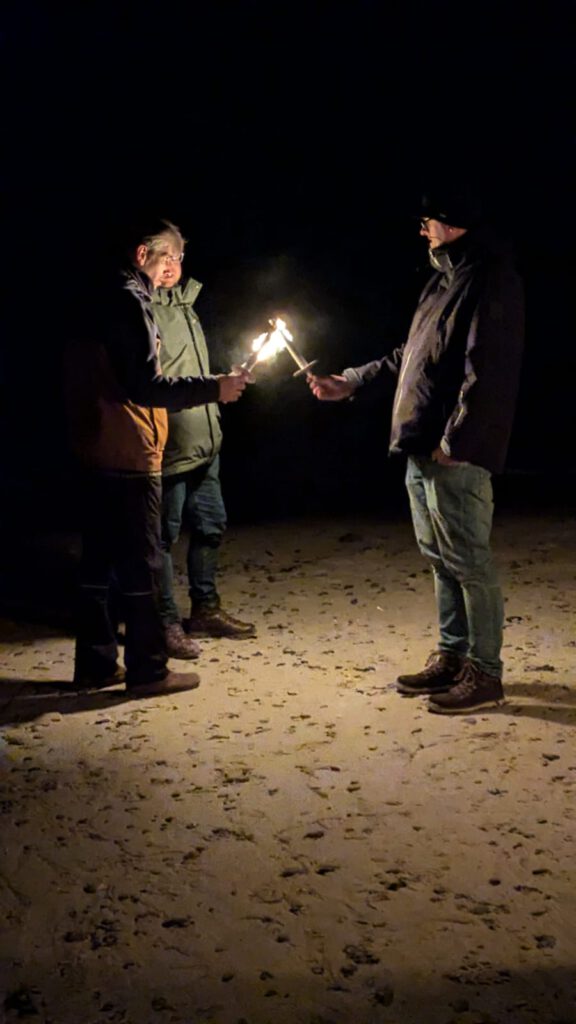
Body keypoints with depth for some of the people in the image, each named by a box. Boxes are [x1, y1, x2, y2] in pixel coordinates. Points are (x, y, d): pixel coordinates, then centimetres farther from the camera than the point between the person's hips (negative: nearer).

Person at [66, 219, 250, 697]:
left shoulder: (105, 301, 16)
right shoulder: (131, 303, -12)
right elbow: (145, 387, -20)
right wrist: (213, 388, -15)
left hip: (98, 454, 9)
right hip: (131, 458, -9)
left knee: (100, 560, 12)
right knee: (140, 563, -2)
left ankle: (96, 663, 20)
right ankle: (148, 670, 5)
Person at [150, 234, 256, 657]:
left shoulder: (185, 301, 16)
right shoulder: (145, 309, -11)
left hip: (204, 442, 9)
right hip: (170, 446, -9)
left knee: (210, 525, 16)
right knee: (166, 533, 0)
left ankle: (206, 609, 30)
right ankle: (167, 622, 11)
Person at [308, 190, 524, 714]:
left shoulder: (491, 279, -11)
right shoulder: (445, 279, 19)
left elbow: (486, 367, -20)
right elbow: (410, 356, 27)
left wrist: (455, 441, -22)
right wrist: (350, 382, 24)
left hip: (456, 454, -10)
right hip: (421, 451, 10)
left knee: (468, 562, -4)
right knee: (441, 558, 15)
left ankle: (484, 673, 5)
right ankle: (452, 656, 26)